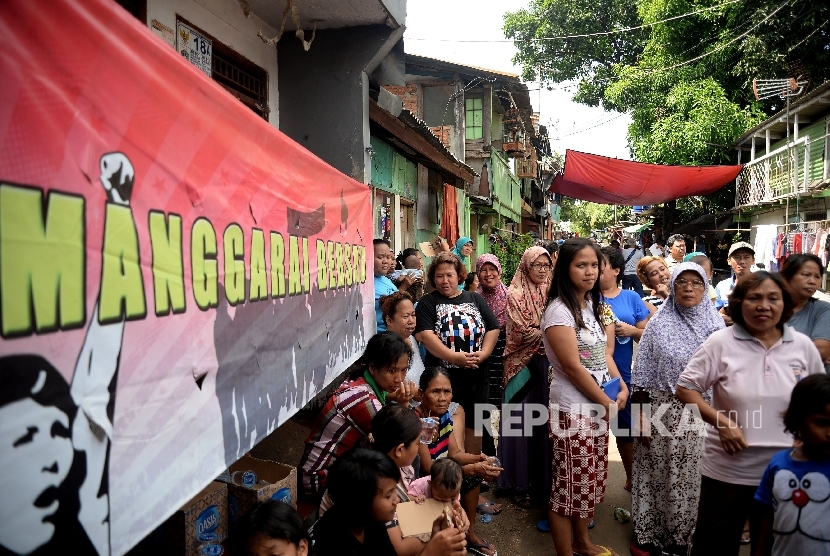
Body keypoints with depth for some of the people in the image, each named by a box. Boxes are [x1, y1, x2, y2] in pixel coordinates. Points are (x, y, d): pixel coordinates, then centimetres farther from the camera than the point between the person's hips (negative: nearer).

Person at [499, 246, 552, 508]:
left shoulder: (551, 292, 9)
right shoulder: (515, 295, -5)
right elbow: (523, 332, -12)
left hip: (548, 364, 4)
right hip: (524, 365, -4)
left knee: (546, 421, 9)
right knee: (521, 424, 3)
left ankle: (544, 478, 23)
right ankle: (520, 484, 13)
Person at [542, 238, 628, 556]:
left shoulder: (592, 305, 9)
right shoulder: (559, 311, -17)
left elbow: (603, 354, 12)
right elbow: (572, 366, -20)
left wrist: (621, 387, -4)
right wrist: (608, 403, -11)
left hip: (598, 407, 8)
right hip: (573, 409, -8)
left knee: (592, 480, 19)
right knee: (570, 484, 3)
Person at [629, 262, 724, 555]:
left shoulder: (716, 325, 2)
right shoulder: (659, 323, -3)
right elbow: (643, 373, -3)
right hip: (663, 411, -2)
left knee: (692, 477, 11)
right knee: (657, 474, 8)